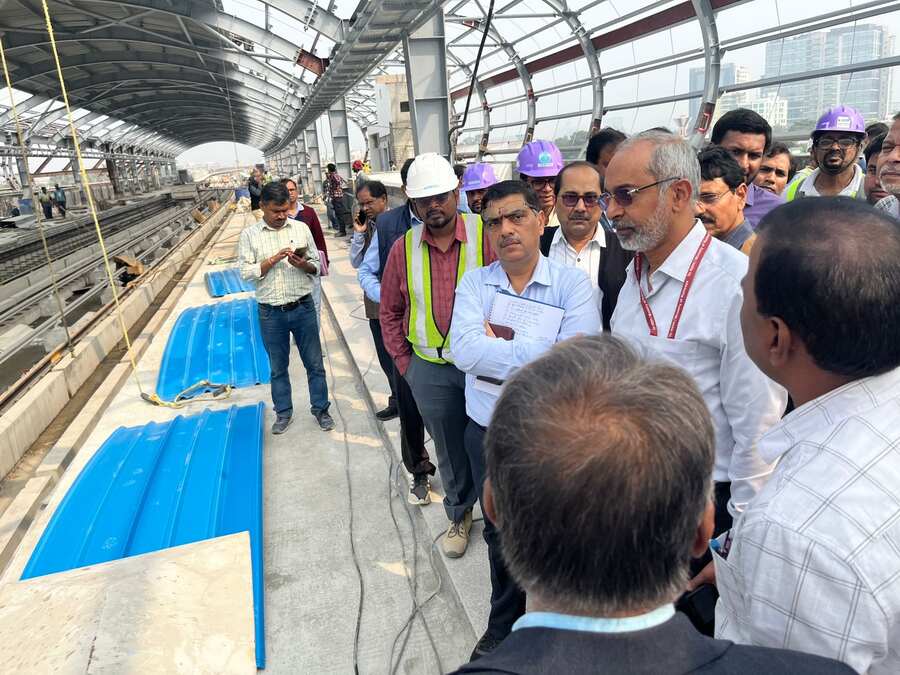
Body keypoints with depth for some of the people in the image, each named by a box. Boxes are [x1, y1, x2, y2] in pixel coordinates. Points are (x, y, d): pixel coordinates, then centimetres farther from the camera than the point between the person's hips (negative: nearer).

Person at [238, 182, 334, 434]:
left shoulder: (301, 228, 1)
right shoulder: (249, 235, -2)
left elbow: (317, 265, 3)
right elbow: (246, 272, -7)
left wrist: (304, 265, -18)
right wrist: (273, 259, -18)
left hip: (303, 308, 0)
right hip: (271, 313, 0)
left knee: (314, 363, 9)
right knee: (278, 367, 14)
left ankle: (320, 408, 26)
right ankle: (283, 412, 31)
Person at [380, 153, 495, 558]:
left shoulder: (486, 235, -12)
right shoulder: (404, 248, -1)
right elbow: (390, 312, 10)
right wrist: (404, 364, 6)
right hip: (430, 368, 3)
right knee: (449, 450, 18)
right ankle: (459, 515, 41)